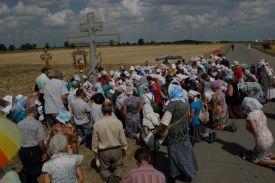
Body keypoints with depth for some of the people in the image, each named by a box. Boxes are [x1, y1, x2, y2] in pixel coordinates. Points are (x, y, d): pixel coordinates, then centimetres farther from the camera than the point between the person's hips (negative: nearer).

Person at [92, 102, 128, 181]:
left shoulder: (97, 124, -15)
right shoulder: (118, 122, -16)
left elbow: (94, 142, -6)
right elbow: (123, 139, -7)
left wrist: (96, 151, 11)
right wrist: (124, 149, 9)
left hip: (103, 152, 0)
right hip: (117, 150, 1)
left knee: (104, 169, 22)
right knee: (118, 167, 24)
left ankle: (109, 177, -7)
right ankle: (117, 177, -5)